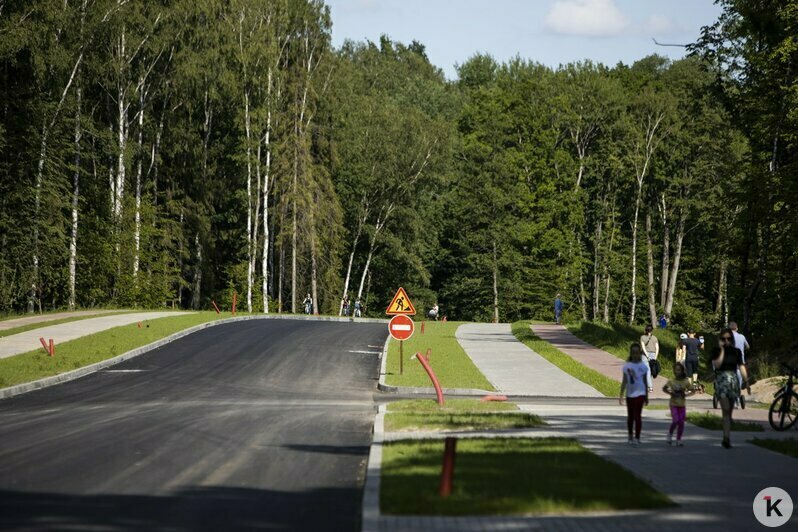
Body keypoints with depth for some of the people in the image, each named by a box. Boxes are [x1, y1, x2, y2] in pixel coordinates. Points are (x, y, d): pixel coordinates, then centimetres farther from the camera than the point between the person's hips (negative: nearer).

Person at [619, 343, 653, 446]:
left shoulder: (643, 366, -1)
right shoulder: (627, 366, 2)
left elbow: (645, 381, 5)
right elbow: (624, 381, 6)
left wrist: (646, 397, 8)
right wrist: (621, 395, 2)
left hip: (640, 393, -3)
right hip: (630, 394, 3)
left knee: (637, 415, -10)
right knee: (630, 416, 12)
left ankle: (637, 438, -10)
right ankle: (630, 437, 25)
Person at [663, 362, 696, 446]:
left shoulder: (686, 381, -1)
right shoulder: (671, 381, -3)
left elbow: (693, 391, 8)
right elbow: (664, 389, 11)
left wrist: (686, 394, -7)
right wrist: (670, 393, -4)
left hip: (682, 405, 2)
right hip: (674, 404, -2)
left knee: (681, 422, 0)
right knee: (676, 421, -14)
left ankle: (678, 440, 11)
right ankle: (670, 434, 11)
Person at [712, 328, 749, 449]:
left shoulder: (736, 351, 11)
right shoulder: (716, 351, 2)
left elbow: (741, 366, 11)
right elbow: (717, 364, -13)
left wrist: (746, 381, 4)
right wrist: (722, 350, -13)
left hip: (733, 380, 4)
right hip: (721, 380, -3)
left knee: (729, 411, 7)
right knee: (726, 409, -17)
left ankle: (726, 438, 14)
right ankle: (727, 438, -24)